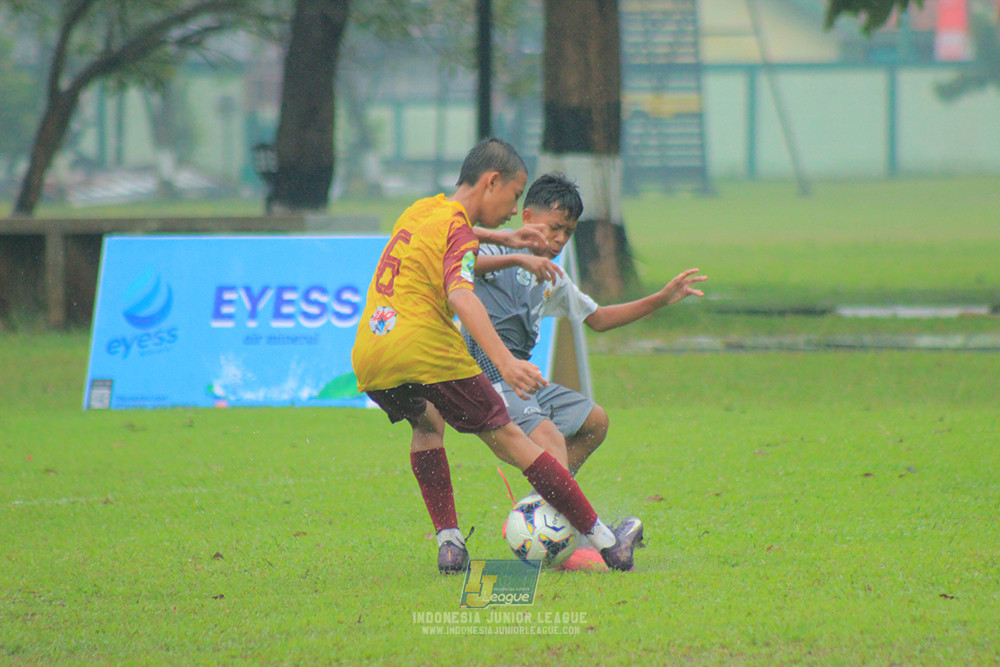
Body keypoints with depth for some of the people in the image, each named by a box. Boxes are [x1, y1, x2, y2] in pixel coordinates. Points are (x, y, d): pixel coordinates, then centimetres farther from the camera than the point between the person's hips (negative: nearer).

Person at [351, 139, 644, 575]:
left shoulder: (419, 212, 20)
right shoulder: (459, 232, -6)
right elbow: (460, 297, -25)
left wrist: (503, 238, 51)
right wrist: (505, 363, -35)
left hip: (367, 361, 7)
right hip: (426, 353, -7)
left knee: (428, 422, 33)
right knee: (505, 438, 2)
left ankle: (448, 542, 18)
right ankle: (606, 542, 7)